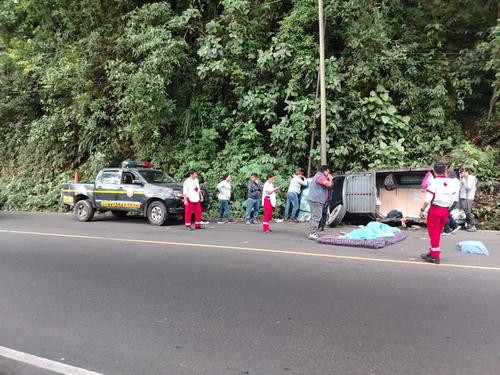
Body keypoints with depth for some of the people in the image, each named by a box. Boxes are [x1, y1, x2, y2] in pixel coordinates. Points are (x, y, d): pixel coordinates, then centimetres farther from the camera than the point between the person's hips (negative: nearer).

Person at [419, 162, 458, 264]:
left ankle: (435, 257, 5)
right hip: (445, 211, 6)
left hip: (435, 209, -6)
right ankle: (432, 253, 30)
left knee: (434, 232, 2)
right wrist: (447, 208, 19)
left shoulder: (434, 182, -13)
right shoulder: (450, 183, 4)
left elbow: (428, 199, -17)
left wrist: (422, 209, -8)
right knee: (438, 232, 18)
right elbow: (453, 199, 8)